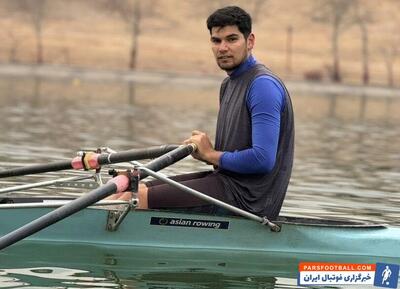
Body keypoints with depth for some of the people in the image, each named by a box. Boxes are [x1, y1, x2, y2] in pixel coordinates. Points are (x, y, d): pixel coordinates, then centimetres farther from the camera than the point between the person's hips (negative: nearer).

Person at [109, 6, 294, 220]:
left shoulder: (263, 85, -15)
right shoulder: (228, 84, 17)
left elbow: (263, 159, -24)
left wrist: (211, 155, -9)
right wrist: (203, 150, 0)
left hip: (249, 199, -10)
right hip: (228, 180, 10)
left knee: (139, 197, -16)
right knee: (133, 190, 5)